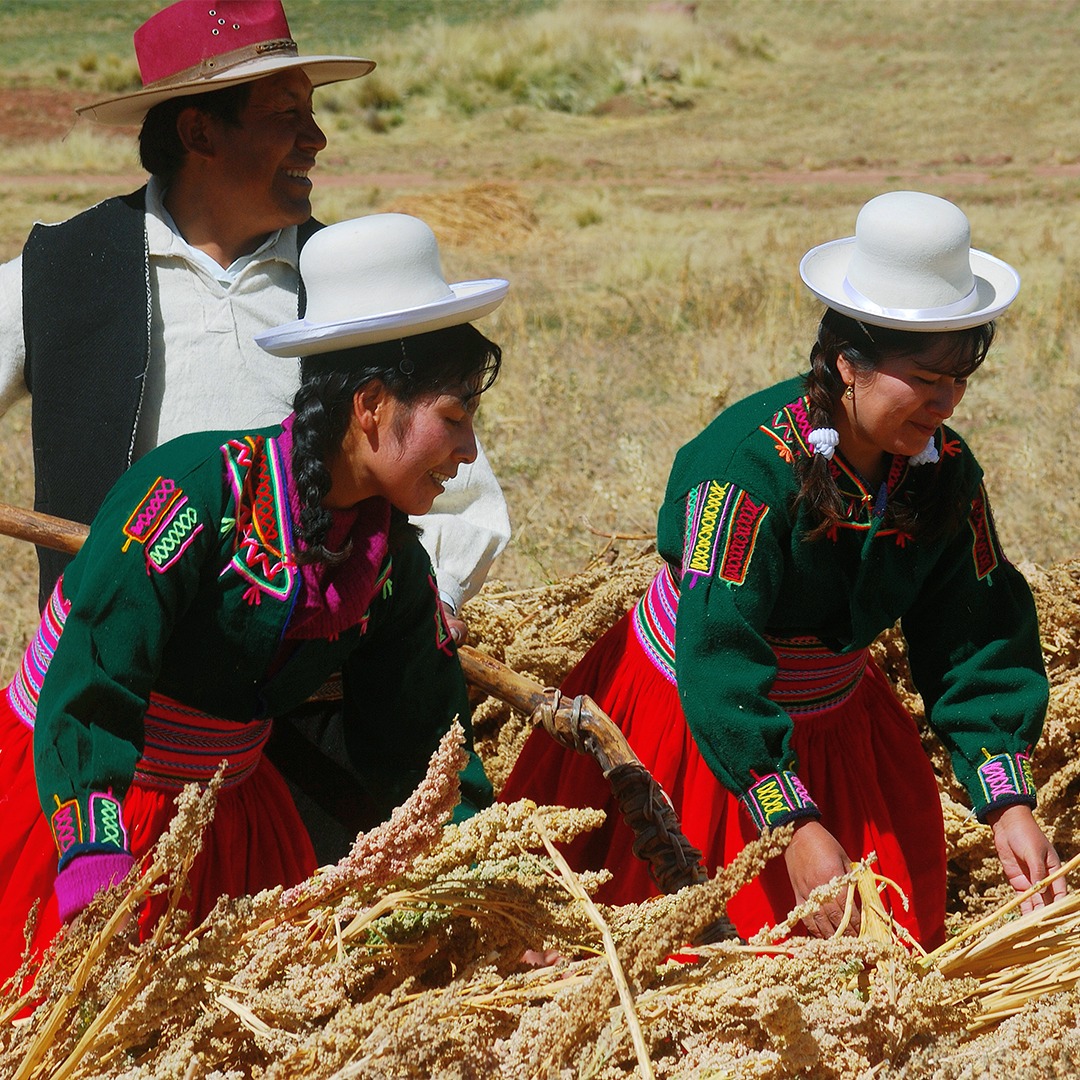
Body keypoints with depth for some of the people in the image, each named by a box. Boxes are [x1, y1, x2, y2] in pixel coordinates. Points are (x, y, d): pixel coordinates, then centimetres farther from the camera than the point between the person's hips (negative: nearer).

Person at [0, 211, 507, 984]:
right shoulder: (197, 490, -24)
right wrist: (95, 865, -40)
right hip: (70, 805, -6)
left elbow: (421, 757, 3)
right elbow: (88, 694, -29)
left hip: (229, 823, 6)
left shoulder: (394, 562, -2)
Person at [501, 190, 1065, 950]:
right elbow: (718, 657, -34)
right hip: (693, 712, -5)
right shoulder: (750, 461, -30)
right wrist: (795, 827, -41)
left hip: (836, 722, 5)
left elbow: (977, 639, -11)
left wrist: (1008, 803, -24)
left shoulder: (946, 470, -12)